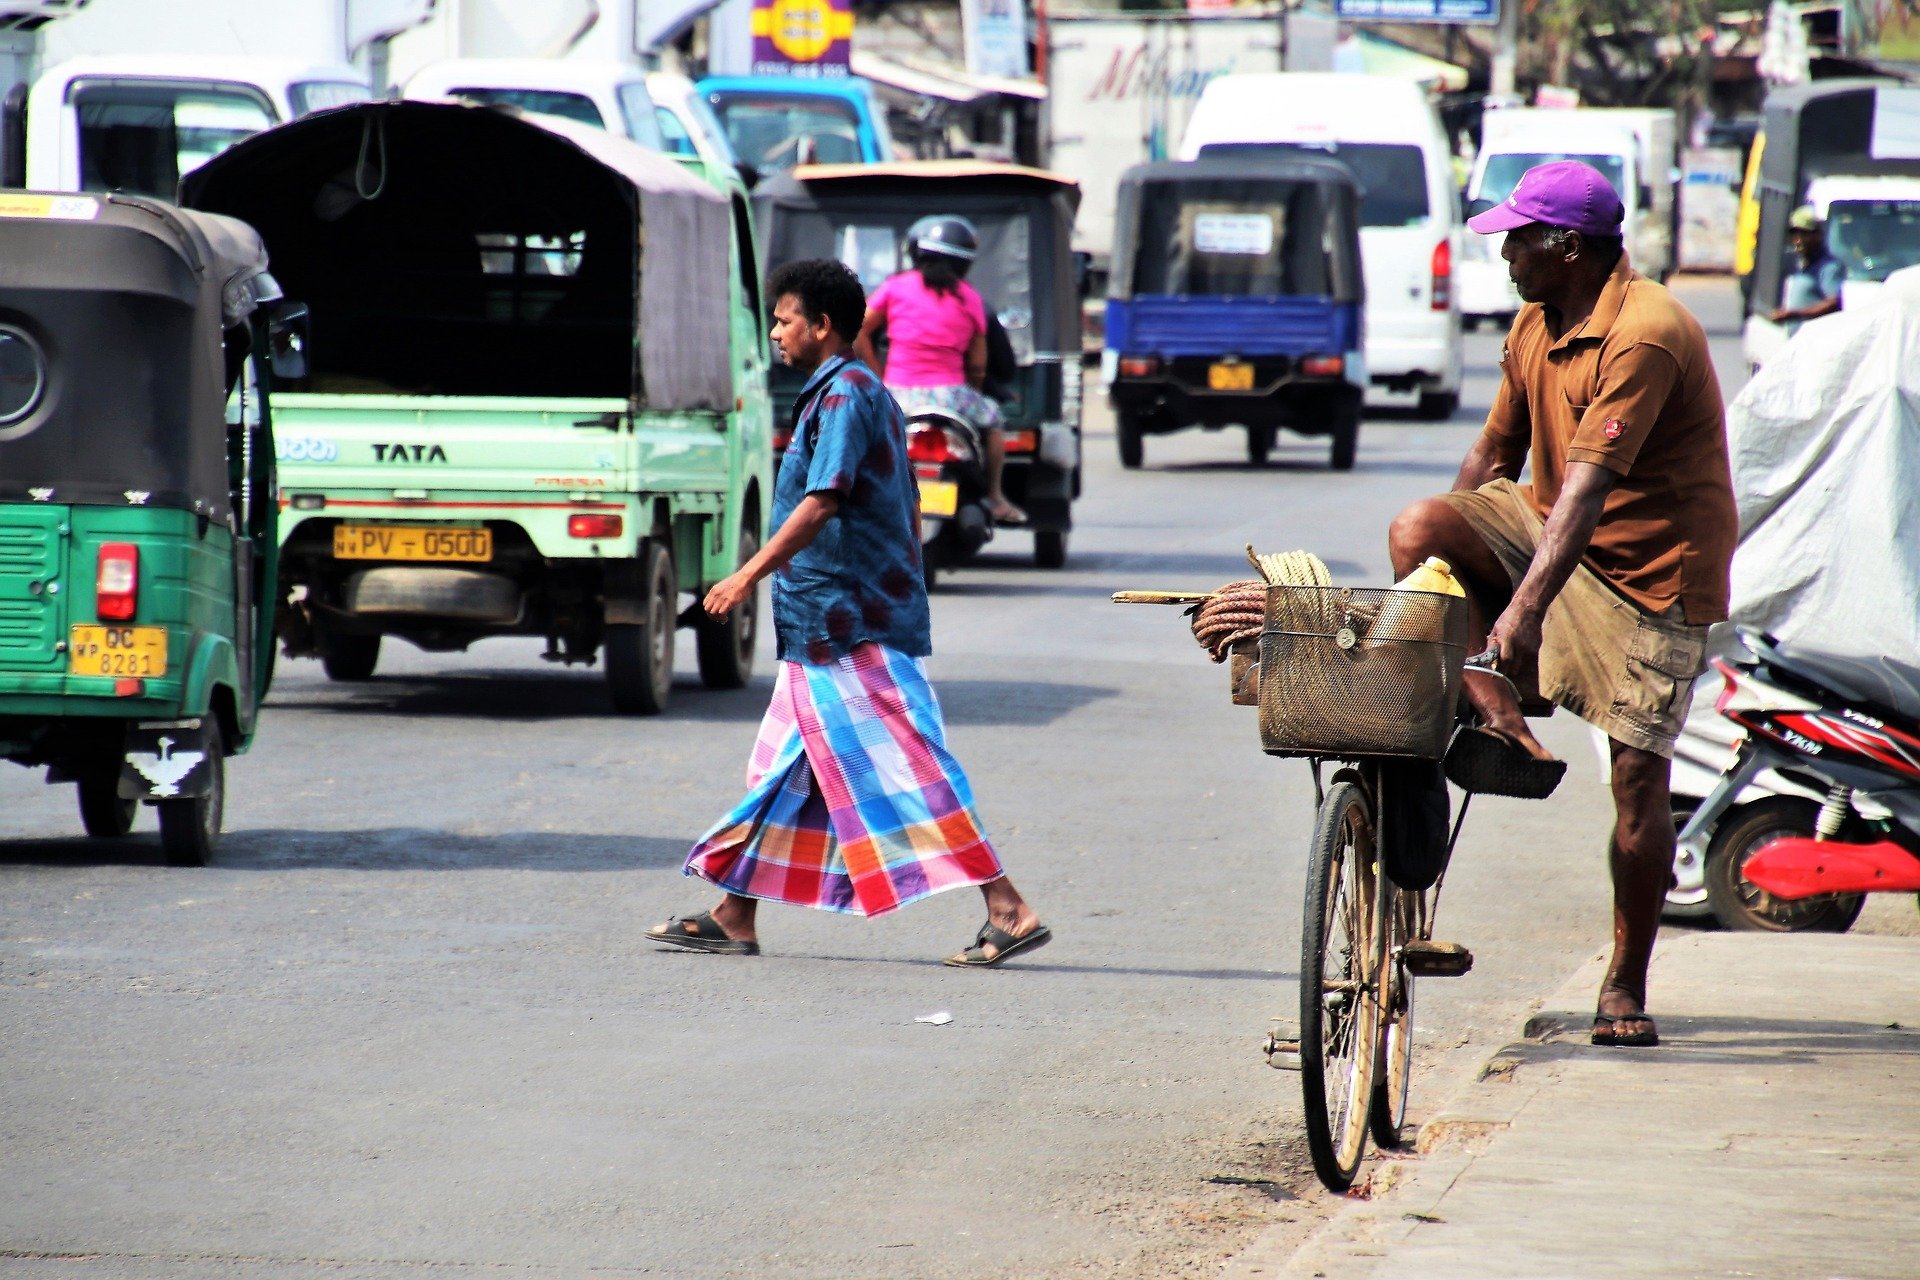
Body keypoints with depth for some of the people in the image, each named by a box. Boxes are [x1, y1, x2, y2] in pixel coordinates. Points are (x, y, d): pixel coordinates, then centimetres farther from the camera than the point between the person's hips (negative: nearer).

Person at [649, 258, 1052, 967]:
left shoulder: (842, 395, -13)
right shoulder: (868, 394, 18)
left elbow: (821, 503, -23)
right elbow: (908, 511, 21)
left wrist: (750, 574, -21)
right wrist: (905, 589, 25)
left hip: (851, 622, -11)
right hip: (830, 620, 11)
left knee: (899, 765, -12)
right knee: (785, 768, 12)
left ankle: (1009, 911, -16)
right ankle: (734, 919, 17)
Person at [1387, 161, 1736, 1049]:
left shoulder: (1646, 336, -24)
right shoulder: (1535, 327, 3)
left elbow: (1588, 484, -33)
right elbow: (1496, 455, 12)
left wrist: (1525, 607, -40)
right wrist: (1455, 560, 10)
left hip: (1651, 570, -7)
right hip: (1548, 530, 7)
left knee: (1638, 778, -8)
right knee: (1416, 528, -20)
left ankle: (1626, 987, 3)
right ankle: (1491, 713, -13)